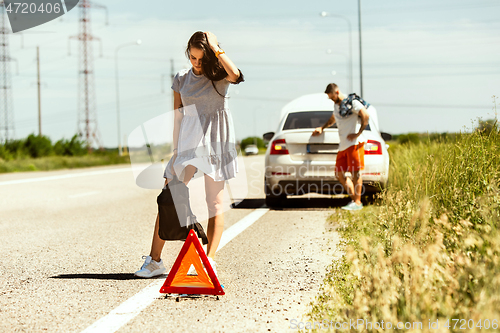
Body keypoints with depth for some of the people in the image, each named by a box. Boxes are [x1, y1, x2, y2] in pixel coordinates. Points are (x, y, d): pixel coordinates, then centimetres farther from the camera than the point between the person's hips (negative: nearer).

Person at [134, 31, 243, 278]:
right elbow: (178, 115, 12)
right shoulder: (182, 79, 9)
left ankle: (209, 261, 1)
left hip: (215, 140, -3)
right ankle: (154, 260, 2)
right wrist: (176, 149, 10)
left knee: (215, 202, -2)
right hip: (188, 139, 3)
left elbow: (236, 76, -25)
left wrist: (216, 49, -18)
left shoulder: (219, 75, 0)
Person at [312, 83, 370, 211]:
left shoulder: (352, 102, -8)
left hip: (354, 143, -9)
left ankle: (357, 202, -3)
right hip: (343, 145, 9)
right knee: (339, 174, 4)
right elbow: (332, 119, 41)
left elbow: (365, 116, -19)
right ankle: (353, 198, 11)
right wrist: (322, 128, 30)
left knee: (355, 173, -7)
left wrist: (358, 134, -17)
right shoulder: (336, 105, 20)